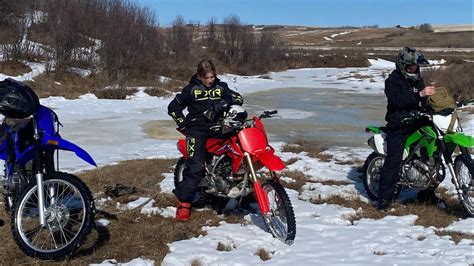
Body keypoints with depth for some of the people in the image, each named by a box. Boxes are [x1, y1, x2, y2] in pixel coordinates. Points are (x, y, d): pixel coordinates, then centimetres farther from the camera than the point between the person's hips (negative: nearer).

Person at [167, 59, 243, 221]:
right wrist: (184, 125, 3)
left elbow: (238, 98, 4)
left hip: (218, 126, 4)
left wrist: (225, 102, -16)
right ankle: (184, 202, -16)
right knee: (195, 165, -19)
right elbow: (173, 107, 9)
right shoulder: (191, 89, 8)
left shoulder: (221, 87, 14)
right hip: (198, 128, -3)